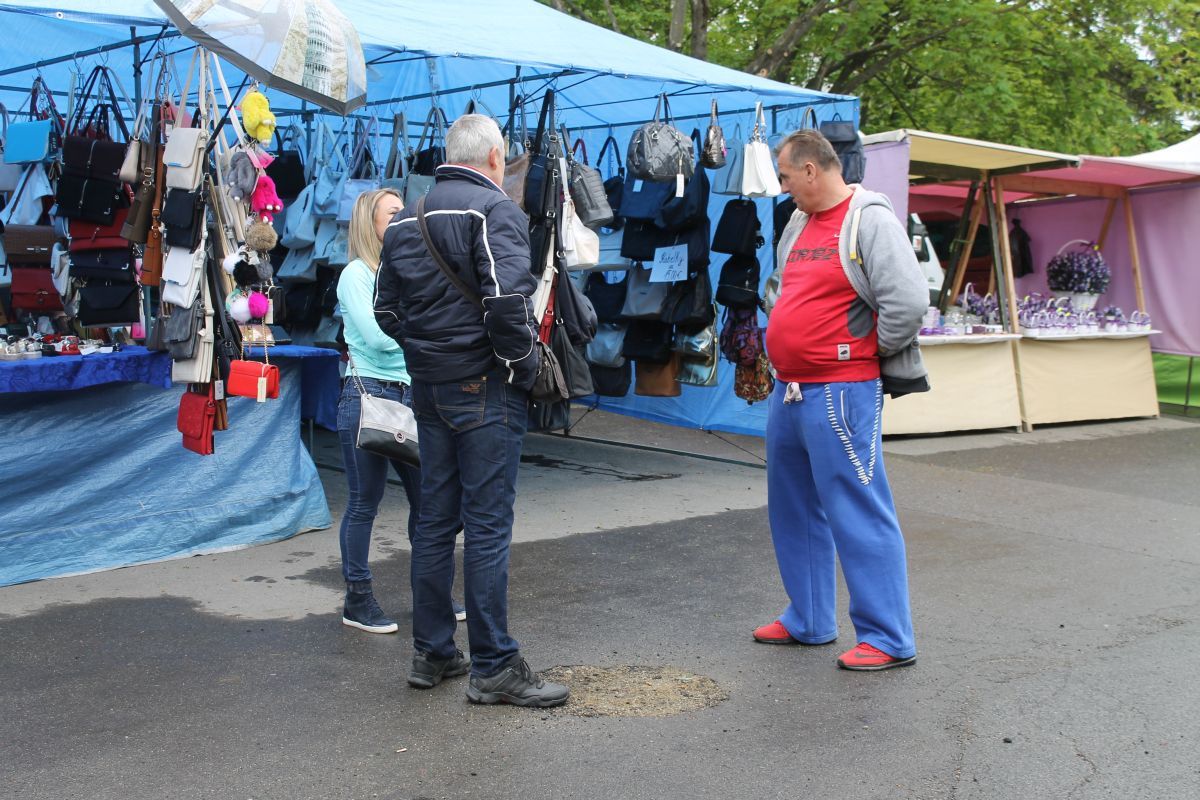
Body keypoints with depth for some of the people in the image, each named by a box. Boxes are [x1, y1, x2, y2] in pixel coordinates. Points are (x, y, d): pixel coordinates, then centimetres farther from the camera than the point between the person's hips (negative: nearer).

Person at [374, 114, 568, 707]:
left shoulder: (405, 220, 14)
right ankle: (493, 667, 2)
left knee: (435, 519, 13)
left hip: (429, 389, 7)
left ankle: (431, 653, 21)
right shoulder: (494, 209, -10)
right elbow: (506, 298, -23)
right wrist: (525, 365, -11)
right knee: (488, 524, -4)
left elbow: (387, 311, 17)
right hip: (486, 389, -7)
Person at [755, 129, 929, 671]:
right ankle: (808, 621, 30)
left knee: (858, 515, -5)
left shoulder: (869, 220, -11)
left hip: (841, 394, -9)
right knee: (794, 512, 16)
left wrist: (872, 351, -7)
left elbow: (908, 302, -19)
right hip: (788, 391, 9)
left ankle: (888, 639, 4)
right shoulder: (798, 224, 15)